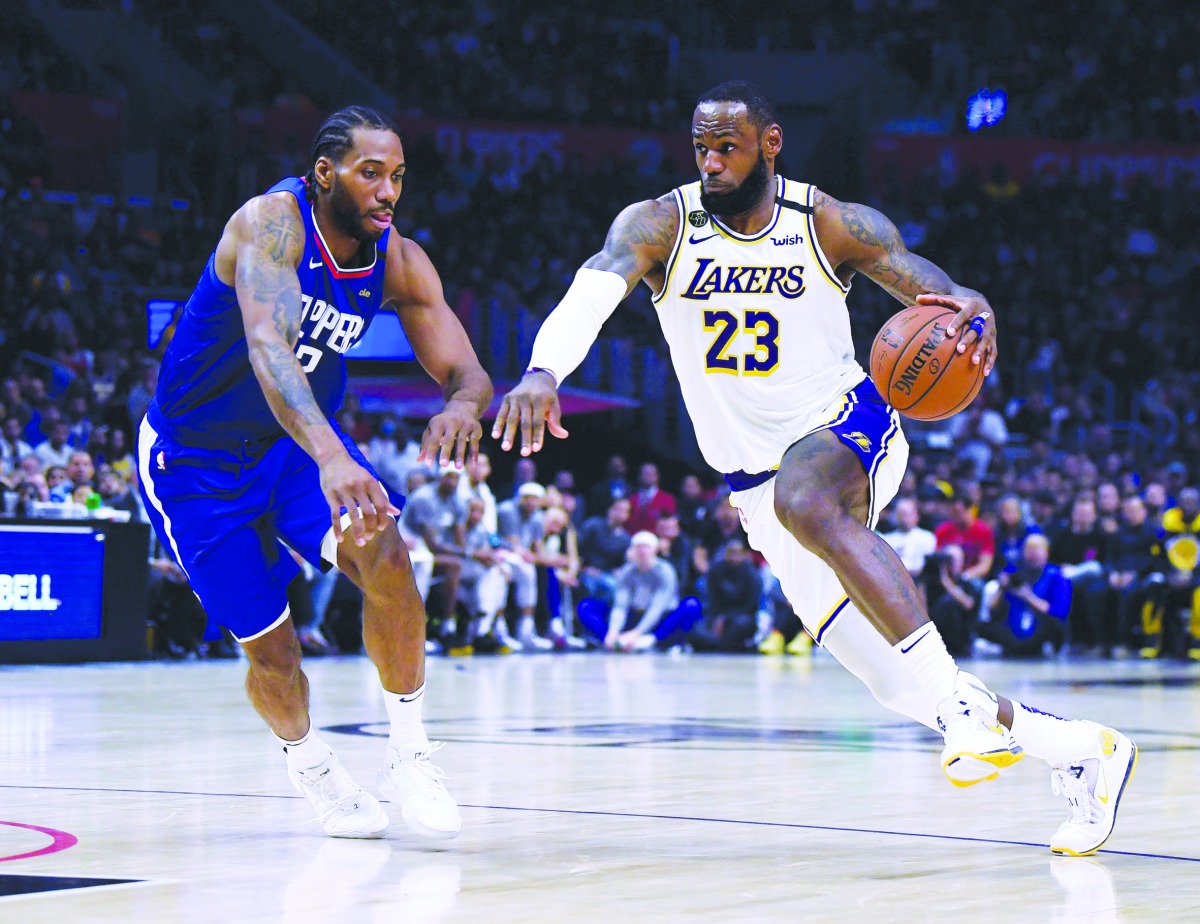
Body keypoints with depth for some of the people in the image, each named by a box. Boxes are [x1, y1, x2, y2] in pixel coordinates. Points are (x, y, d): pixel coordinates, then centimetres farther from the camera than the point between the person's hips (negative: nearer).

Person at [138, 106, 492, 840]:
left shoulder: (400, 263, -11)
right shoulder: (271, 223, -28)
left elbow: (468, 373, -12)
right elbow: (268, 344, -45)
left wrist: (463, 404, -40)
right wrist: (330, 456, -61)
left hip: (302, 437, 4)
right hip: (197, 456, -4)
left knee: (384, 551, -25)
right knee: (271, 650, -2)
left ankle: (409, 752, -11)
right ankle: (308, 760, 31)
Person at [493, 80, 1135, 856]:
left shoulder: (835, 227, -8)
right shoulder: (659, 227, -8)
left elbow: (947, 296, -13)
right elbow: (589, 295, -26)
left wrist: (975, 316, -39)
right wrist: (542, 371, -48)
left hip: (850, 427, -3)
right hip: (758, 482, 3)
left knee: (803, 498, -41)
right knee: (898, 687, -3)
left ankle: (961, 697, -41)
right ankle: (1080, 751, 15)